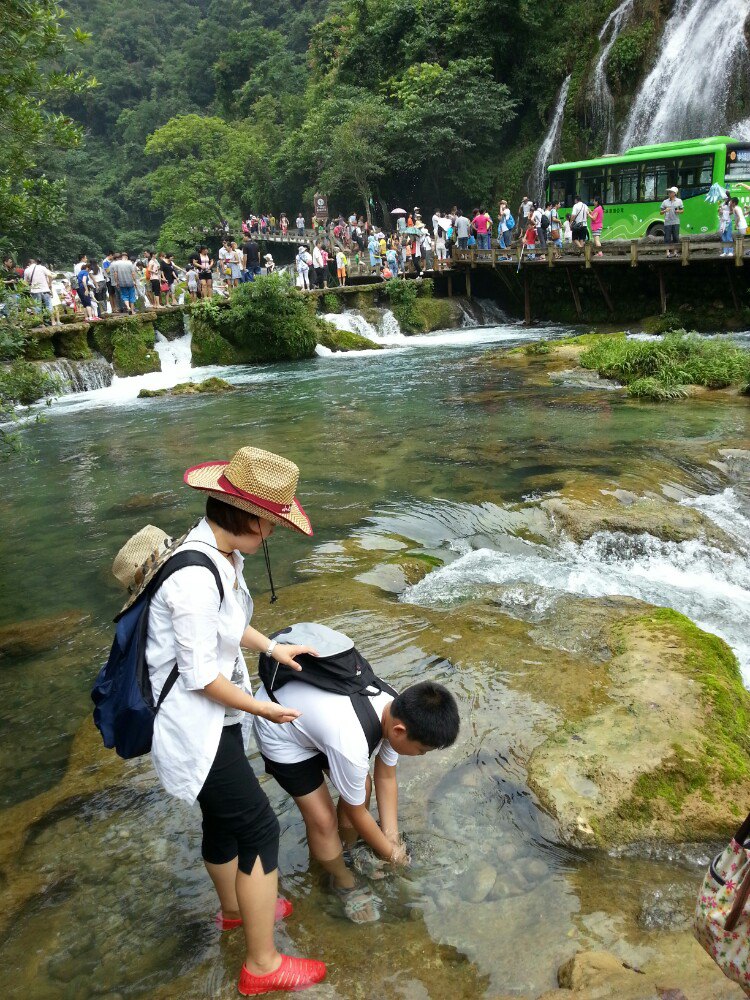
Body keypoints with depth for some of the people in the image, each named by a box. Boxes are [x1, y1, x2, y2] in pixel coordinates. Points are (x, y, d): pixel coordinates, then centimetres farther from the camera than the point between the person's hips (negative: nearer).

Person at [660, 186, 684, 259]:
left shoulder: (679, 201, 8)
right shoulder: (665, 202, 6)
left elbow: (682, 210, 14)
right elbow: (661, 212, 9)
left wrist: (679, 211, -8)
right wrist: (665, 211, -12)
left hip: (676, 222, 1)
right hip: (667, 222, -1)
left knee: (676, 237, 3)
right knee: (667, 238, -4)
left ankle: (675, 252, 13)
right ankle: (668, 252, 1)